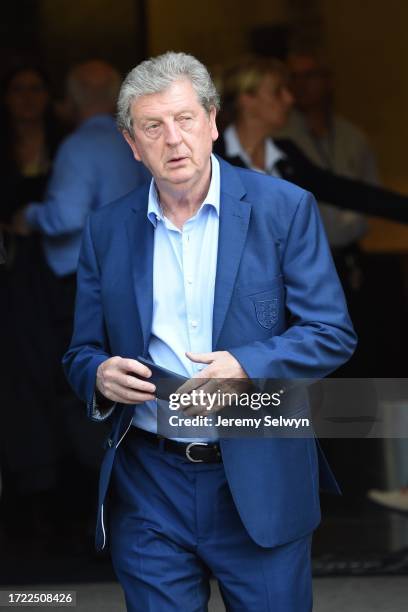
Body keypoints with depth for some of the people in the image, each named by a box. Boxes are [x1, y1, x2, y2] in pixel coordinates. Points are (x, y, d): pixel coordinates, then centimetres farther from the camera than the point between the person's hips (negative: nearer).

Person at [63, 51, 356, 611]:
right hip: (148, 487, 2)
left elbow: (334, 334, -4)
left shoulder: (284, 208, -2)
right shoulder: (106, 230, 7)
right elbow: (82, 354, 12)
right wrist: (100, 374, -12)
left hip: (262, 482, -2)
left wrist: (246, 366, -21)